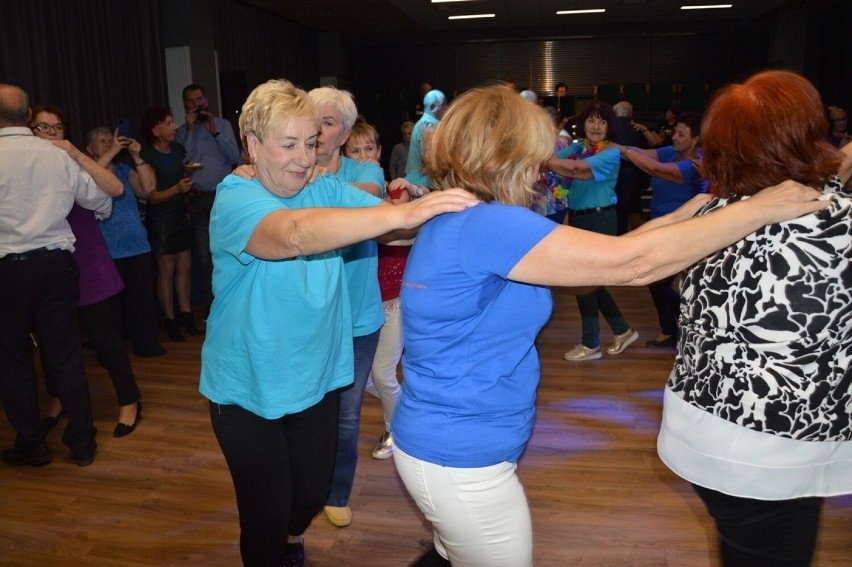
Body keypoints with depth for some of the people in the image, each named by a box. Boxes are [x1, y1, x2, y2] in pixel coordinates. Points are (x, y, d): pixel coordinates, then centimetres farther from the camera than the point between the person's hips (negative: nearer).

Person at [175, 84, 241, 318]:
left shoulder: (223, 125, 7)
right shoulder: (182, 132, 7)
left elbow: (234, 157, -3)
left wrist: (214, 131, -11)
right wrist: (190, 130, -9)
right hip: (198, 199, 0)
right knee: (205, 256, 3)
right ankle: (210, 305, 11)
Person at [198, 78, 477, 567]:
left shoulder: (325, 190, -3)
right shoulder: (234, 200, -20)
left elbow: (376, 207, -17)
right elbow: (294, 233, -41)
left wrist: (440, 209, -38)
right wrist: (403, 214, -50)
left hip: (316, 380, 5)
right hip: (248, 389, -5)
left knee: (313, 494, 22)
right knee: (267, 513, 8)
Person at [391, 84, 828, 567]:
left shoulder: (455, 222, 6)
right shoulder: (484, 225, -26)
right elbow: (630, 262, -26)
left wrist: (674, 220, 4)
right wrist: (760, 209, -15)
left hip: (444, 445, 9)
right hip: (462, 460, -9)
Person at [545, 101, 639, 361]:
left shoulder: (611, 153, -11)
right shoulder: (577, 147, 9)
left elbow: (577, 168, -26)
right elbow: (553, 160, -7)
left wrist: (544, 160, -27)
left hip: (599, 220, -7)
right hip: (577, 218, 7)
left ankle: (591, 344, 12)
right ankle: (623, 330, 31)